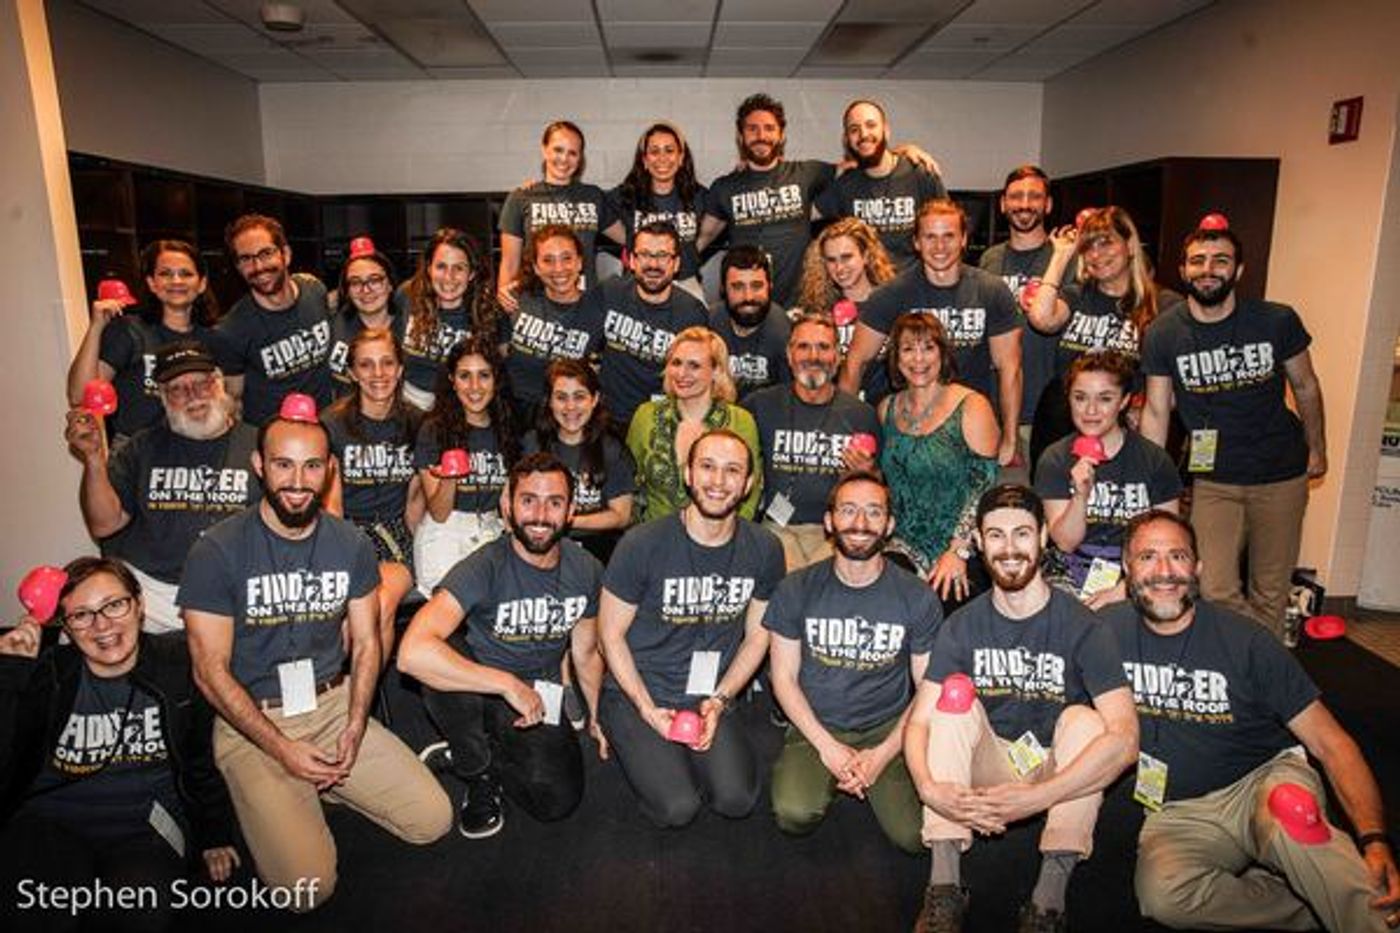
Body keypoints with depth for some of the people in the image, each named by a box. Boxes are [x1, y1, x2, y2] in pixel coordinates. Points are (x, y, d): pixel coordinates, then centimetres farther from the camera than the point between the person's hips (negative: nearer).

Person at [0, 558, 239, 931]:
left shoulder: (180, 665, 3)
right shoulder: (47, 673, 5)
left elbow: (204, 758, 11)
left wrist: (215, 835, 16)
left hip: (146, 826, 0)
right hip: (52, 823, 1)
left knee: (142, 903, -30)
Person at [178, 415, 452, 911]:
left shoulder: (351, 544, 1)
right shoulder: (217, 552, -12)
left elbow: (366, 643, 5)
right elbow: (211, 671, -10)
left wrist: (356, 728, -9)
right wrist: (281, 748, -16)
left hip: (335, 706, 4)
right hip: (250, 721, -4)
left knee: (433, 820, -5)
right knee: (309, 884, -17)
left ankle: (321, 785, 15)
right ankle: (267, 801, 13)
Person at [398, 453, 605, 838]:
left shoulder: (586, 570, -6)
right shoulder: (485, 568, -23)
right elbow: (412, 652, -38)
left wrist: (599, 718, 13)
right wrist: (509, 684, -34)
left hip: (542, 698, 3)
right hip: (479, 694, -3)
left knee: (558, 801, -20)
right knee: (440, 660, -35)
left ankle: (486, 752, 13)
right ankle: (478, 773, -7)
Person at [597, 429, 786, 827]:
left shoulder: (764, 550, -4)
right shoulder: (643, 544, -16)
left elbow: (757, 634, 6)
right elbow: (611, 635, -7)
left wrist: (719, 700, -6)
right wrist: (649, 710, -13)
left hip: (710, 698, 3)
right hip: (636, 695, -3)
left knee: (738, 800, -16)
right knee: (677, 808, -17)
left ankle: (685, 756, 14)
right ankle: (640, 750, 14)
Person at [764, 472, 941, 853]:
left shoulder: (917, 598, -5)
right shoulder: (797, 590, -5)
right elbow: (784, 677, -1)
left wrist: (883, 754, -11)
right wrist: (827, 747, -11)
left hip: (888, 730, 0)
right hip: (815, 727, 0)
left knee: (914, 836, -18)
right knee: (794, 815, -25)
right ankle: (823, 777, 9)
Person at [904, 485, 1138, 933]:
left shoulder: (1082, 627, -15)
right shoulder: (963, 626, -5)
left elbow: (1125, 739, -26)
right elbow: (918, 722, -11)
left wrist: (1037, 797, -37)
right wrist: (928, 787, -33)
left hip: (1058, 773, -2)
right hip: (986, 771, 2)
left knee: (1084, 719, -29)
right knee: (954, 693, -23)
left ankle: (1049, 895, -29)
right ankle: (944, 883, -27)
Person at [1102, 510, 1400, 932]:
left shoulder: (1244, 641, -7)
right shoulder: (1109, 630, -3)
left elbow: (1330, 743, -8)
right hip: (1179, 811, 2)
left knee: (1288, 810, -39)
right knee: (1161, 894, -31)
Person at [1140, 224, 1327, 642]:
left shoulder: (1277, 321, -8)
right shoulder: (1162, 334, -8)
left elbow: (1305, 387, 8)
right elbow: (1156, 411, -2)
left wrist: (1317, 450, 16)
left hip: (1281, 477, 1)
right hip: (1213, 480, 0)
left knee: (1270, 593, 10)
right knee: (1215, 591, -10)